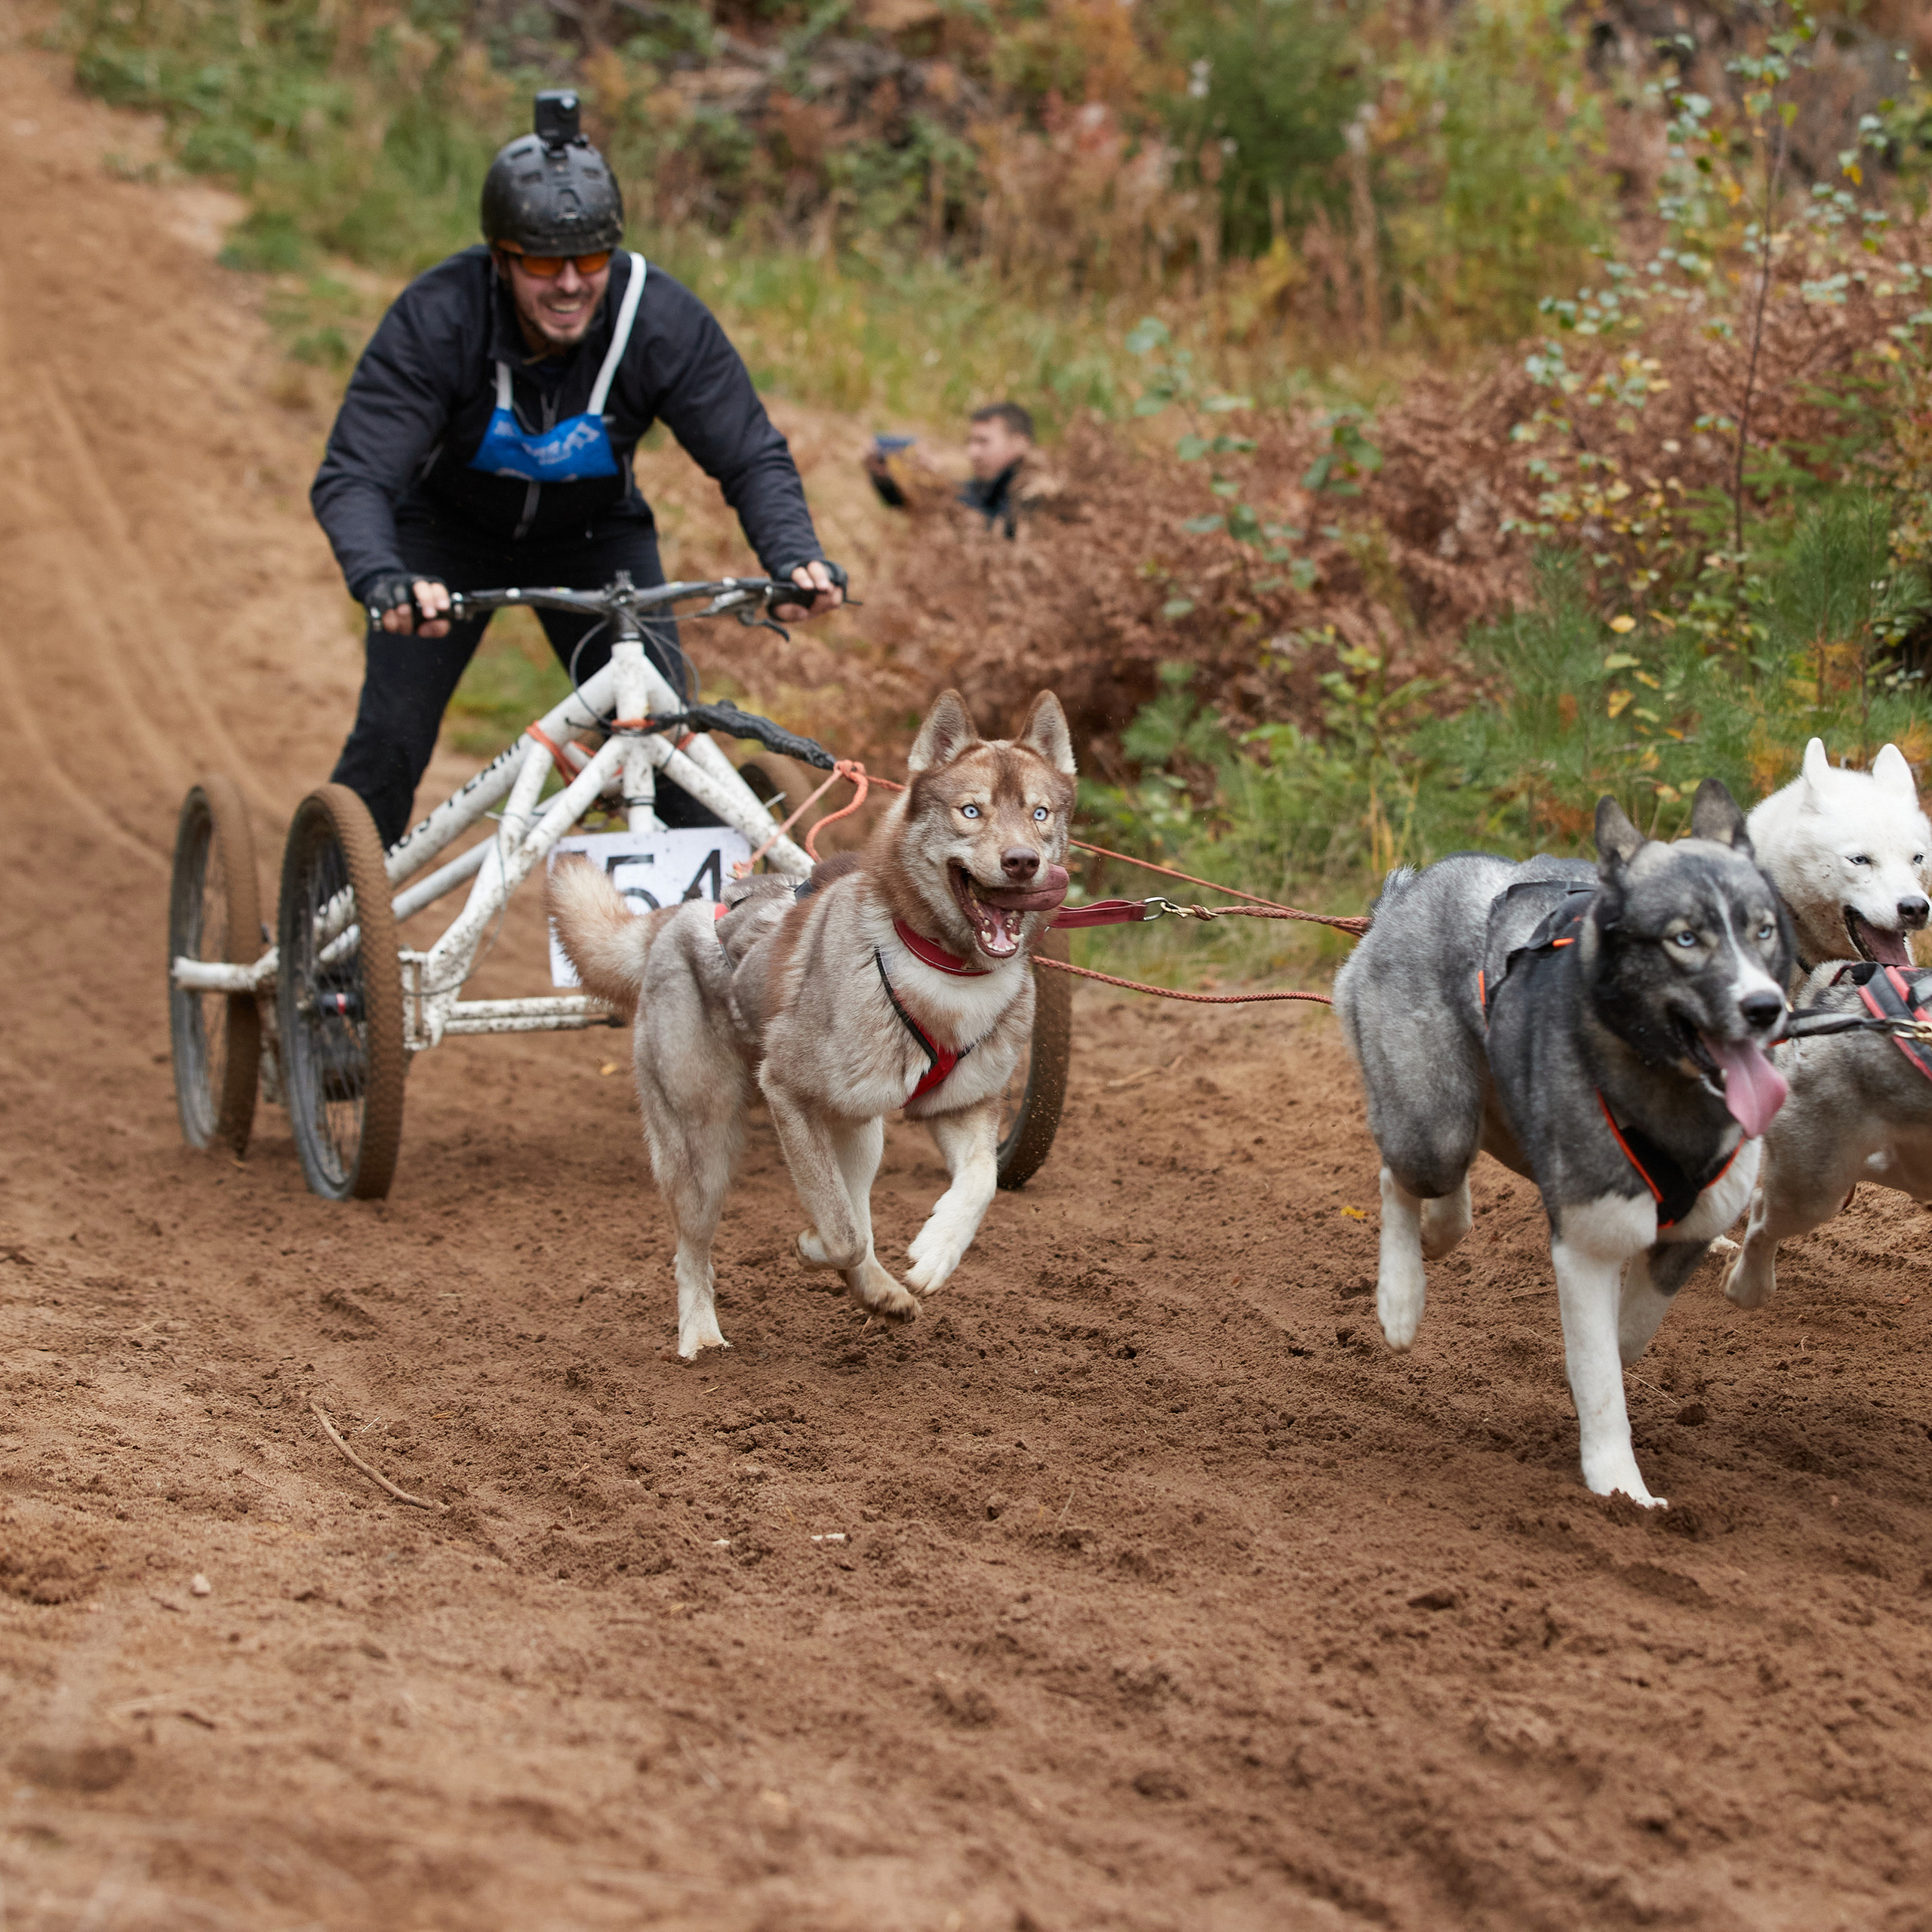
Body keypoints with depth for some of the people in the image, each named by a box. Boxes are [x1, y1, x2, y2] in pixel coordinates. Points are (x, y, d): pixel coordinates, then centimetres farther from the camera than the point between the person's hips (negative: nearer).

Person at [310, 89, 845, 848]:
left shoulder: (664, 320, -29)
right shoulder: (434, 319, -33)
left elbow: (752, 457, -23)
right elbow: (352, 477, -36)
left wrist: (795, 557, -43)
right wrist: (383, 581, -57)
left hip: (594, 532, 1)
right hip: (449, 529, -1)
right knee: (390, 735, -12)